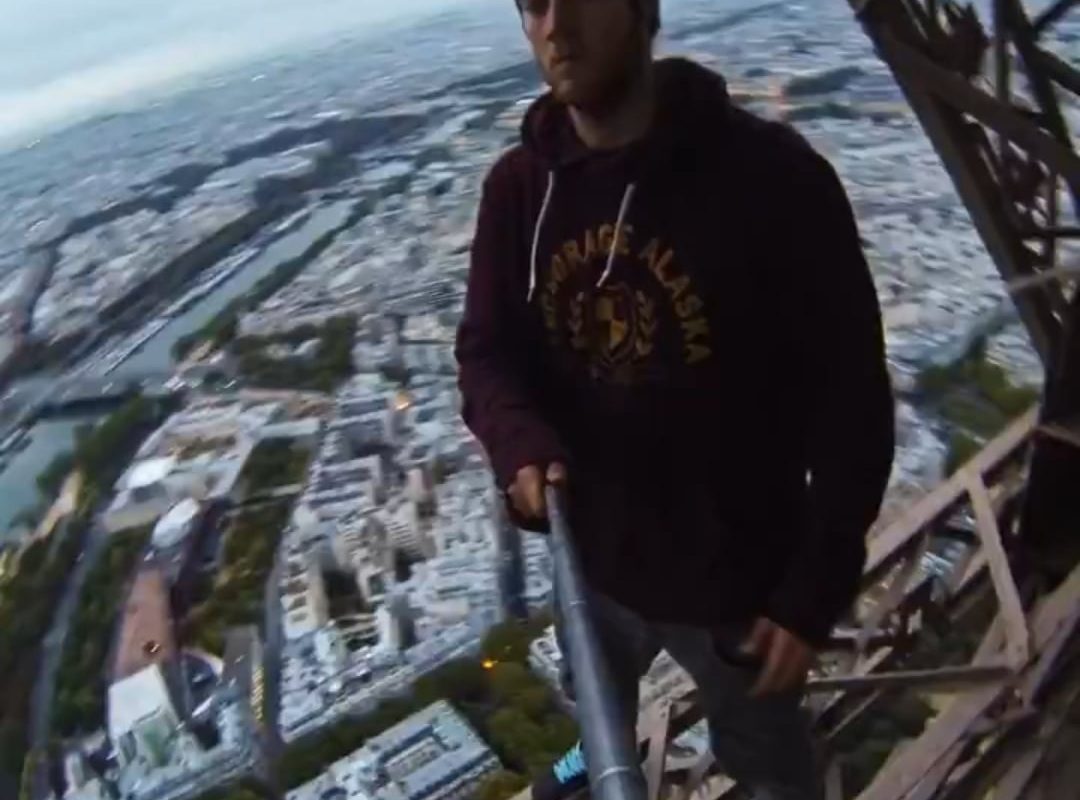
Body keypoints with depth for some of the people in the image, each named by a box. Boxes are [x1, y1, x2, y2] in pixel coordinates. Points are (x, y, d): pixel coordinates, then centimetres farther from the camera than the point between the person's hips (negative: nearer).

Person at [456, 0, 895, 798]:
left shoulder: (772, 175, -22)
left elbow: (850, 397, -18)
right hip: (589, 548, 5)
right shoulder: (517, 188, -8)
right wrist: (521, 445, -24)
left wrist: (816, 592, -15)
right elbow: (486, 347, -2)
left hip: (734, 571, -4)